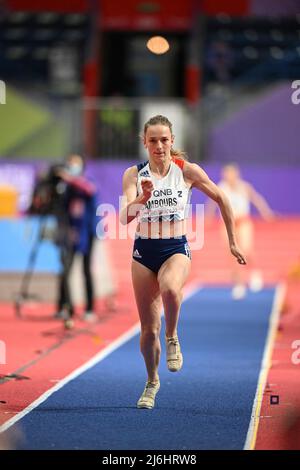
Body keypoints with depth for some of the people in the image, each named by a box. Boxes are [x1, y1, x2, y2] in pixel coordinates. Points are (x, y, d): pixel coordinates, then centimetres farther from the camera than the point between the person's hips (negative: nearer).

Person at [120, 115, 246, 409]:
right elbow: (125, 217, -16)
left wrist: (232, 242, 10)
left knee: (170, 288, -38)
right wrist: (143, 198, -35)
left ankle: (172, 338, -10)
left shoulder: (187, 171, -4)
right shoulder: (134, 174, -4)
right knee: (148, 328, 4)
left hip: (176, 249, -2)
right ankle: (152, 382, 28)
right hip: (143, 252, 2)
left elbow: (221, 198, 8)